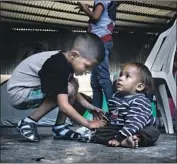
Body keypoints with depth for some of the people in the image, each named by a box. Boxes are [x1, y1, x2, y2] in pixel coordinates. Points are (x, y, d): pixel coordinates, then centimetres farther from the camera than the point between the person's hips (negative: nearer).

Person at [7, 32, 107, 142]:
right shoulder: (59, 66, -28)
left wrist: (90, 106, 3)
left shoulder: (64, 60, 1)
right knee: (69, 89, -22)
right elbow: (64, 106, -29)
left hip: (30, 89, 9)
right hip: (19, 93, -9)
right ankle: (29, 123, -15)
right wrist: (88, 124, -21)